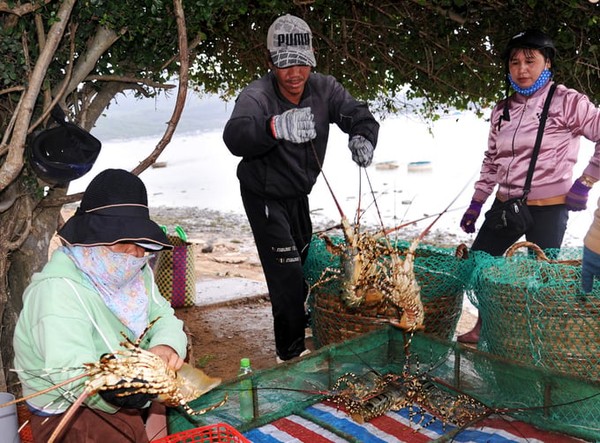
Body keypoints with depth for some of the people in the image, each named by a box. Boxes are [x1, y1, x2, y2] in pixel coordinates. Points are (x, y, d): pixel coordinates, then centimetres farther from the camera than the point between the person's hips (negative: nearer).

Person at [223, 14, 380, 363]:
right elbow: (235, 137, -47)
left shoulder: (323, 88, -13)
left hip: (298, 194, 7)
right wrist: (276, 126, -68)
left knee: (305, 257, 25)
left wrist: (363, 137, -37)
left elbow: (359, 114, -12)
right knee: (287, 272, -9)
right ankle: (291, 352, 9)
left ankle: (299, 318, 54)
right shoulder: (257, 95, -30)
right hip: (265, 198, -7)